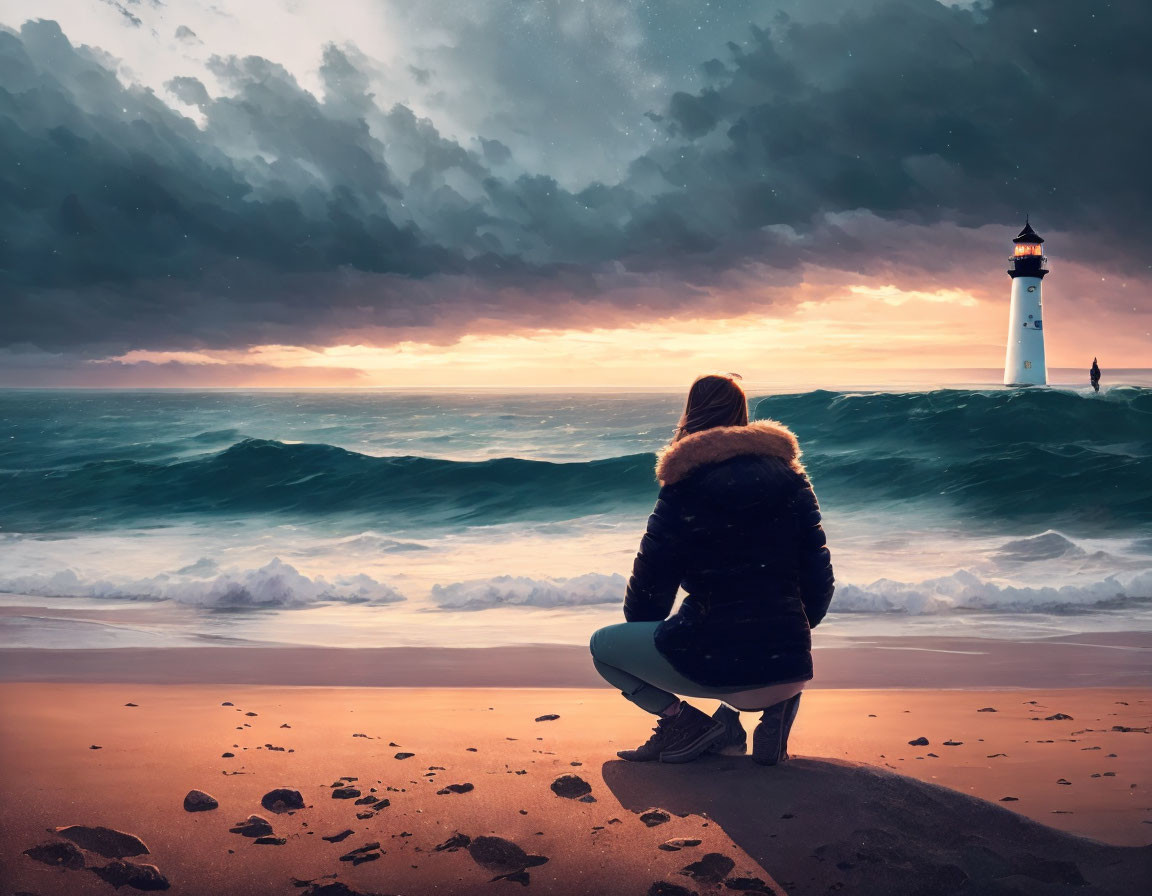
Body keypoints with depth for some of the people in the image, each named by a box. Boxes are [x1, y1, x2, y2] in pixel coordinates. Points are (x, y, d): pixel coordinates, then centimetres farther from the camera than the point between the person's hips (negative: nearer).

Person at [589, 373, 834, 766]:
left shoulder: (683, 490, -4)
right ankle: (776, 709, 10)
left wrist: (642, 641, 24)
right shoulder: (790, 478, 7)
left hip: (715, 668, -4)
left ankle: (682, 718, 0)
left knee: (603, 645, 19)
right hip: (792, 668, 4)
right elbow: (819, 577, 8)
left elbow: (649, 589, 2)